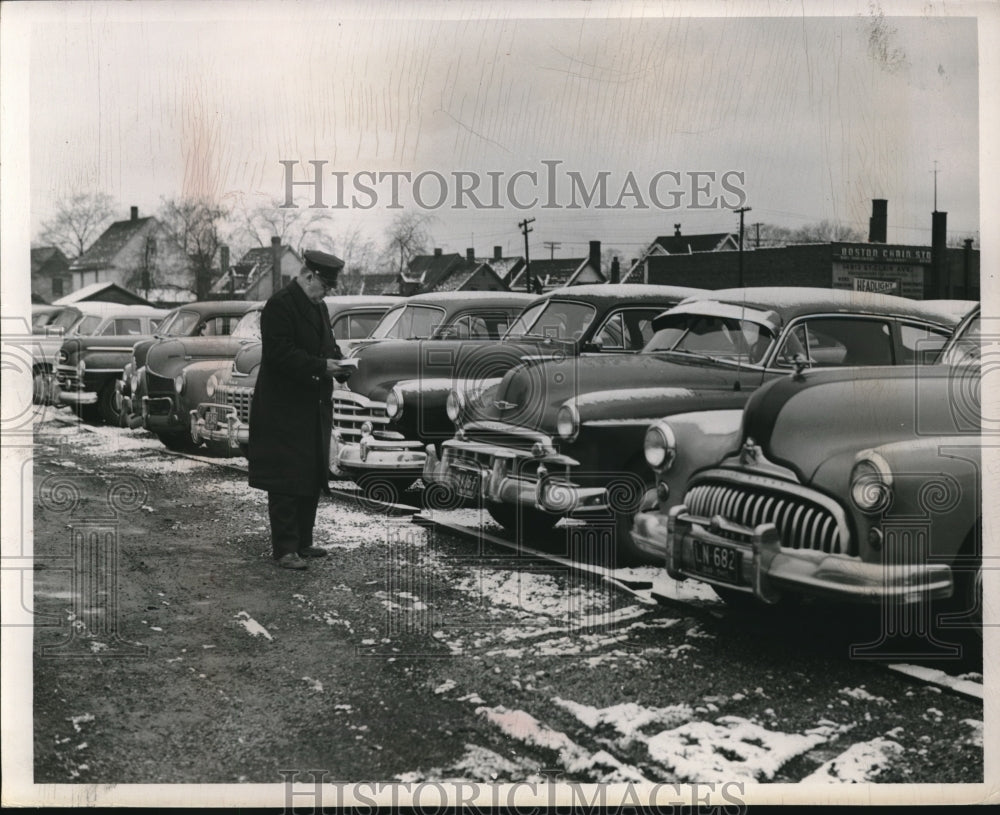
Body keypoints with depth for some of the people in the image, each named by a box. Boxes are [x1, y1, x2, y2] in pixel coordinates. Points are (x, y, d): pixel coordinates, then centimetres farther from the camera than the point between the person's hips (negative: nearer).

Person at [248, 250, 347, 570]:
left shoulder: (319, 307, 16)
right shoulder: (280, 304, -13)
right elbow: (280, 354, -22)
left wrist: (337, 359, 3)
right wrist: (322, 366, -23)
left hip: (314, 410, 9)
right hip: (284, 413, -9)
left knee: (311, 480, 13)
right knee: (285, 482, -5)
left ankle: (303, 542, 22)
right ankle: (284, 548, -1)